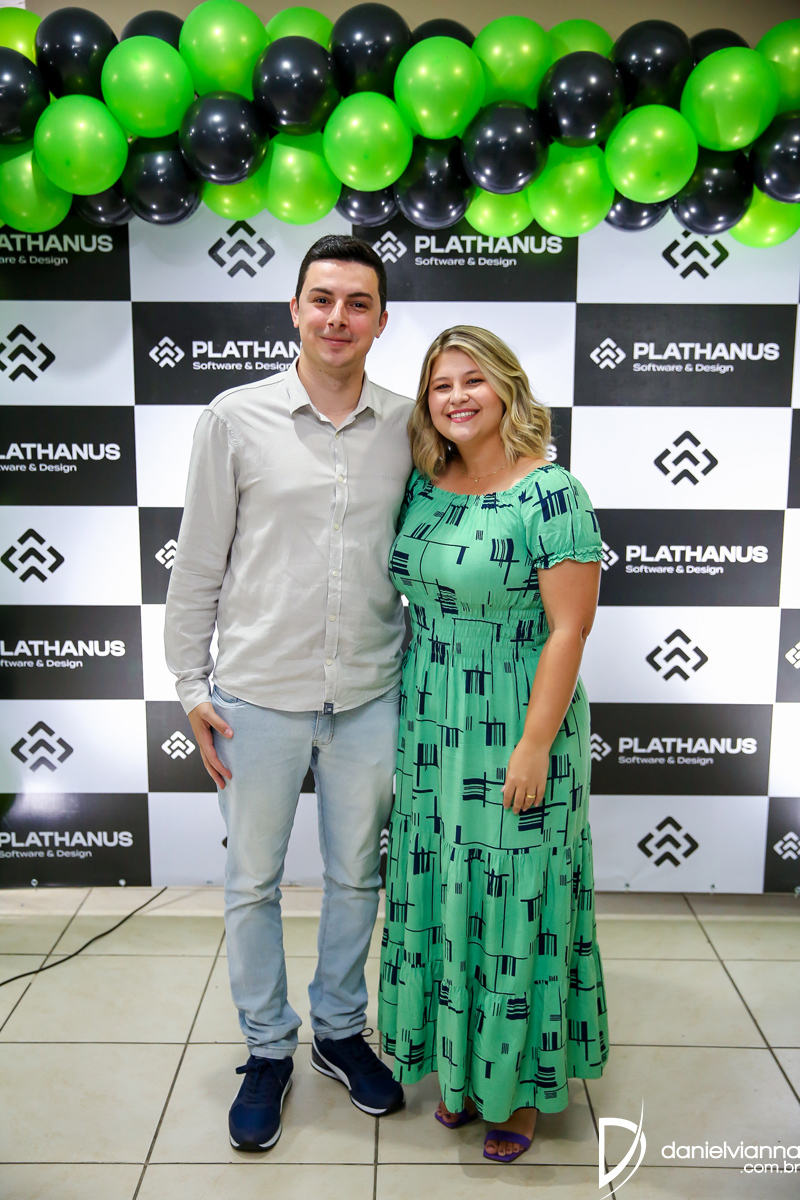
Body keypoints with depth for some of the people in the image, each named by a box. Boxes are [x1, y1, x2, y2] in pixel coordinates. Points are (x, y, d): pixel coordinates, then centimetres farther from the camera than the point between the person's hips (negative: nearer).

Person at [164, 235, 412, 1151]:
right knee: (251, 882, 12)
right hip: (258, 695, -1)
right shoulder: (236, 418, -4)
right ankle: (267, 1049, 35)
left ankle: (339, 1030, 40)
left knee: (356, 876, 17)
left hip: (368, 697, 2)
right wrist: (191, 685, -3)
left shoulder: (408, 426, 1)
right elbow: (198, 561, -1)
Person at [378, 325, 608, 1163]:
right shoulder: (420, 486, 4)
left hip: (513, 732, -6)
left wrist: (534, 746, -17)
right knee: (442, 894, 16)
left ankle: (524, 1084, 31)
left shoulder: (551, 494, -14)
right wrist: (406, 719, 11)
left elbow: (568, 630, -16)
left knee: (515, 899, 8)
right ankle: (460, 1063, 38)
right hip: (430, 726, 6)